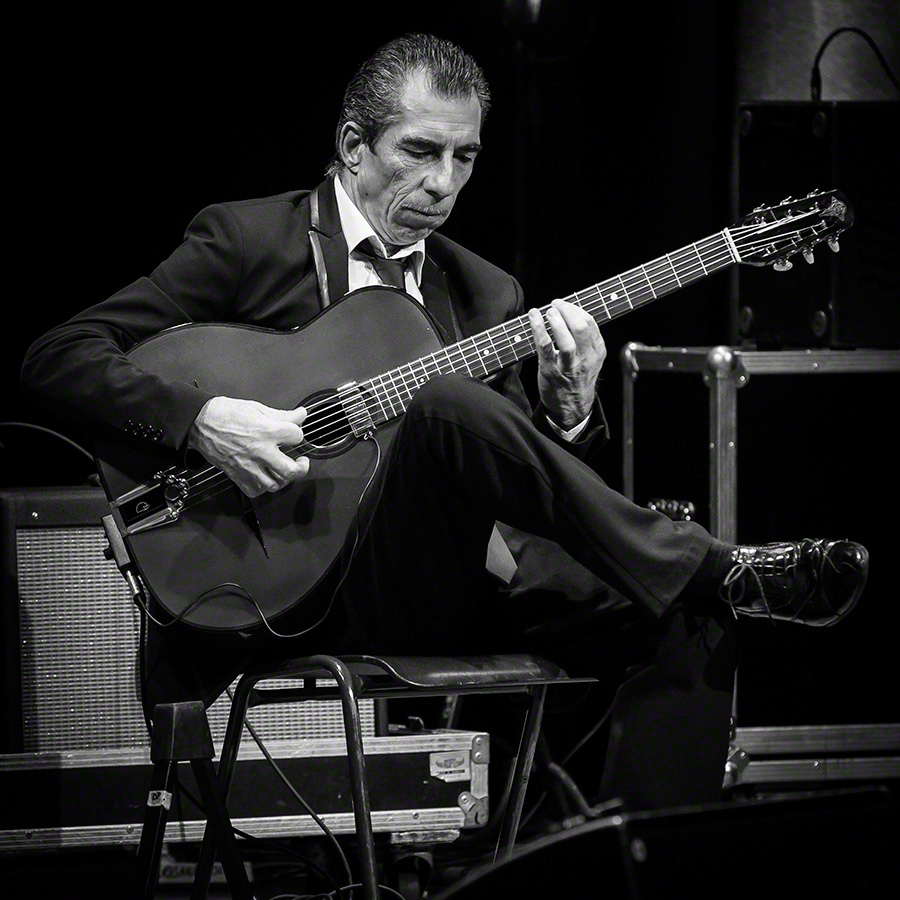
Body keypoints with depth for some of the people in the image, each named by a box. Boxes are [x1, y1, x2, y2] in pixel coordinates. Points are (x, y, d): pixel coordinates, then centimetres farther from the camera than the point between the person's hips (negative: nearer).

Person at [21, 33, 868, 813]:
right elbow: (57, 357, -3)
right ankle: (724, 574, -26)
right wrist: (202, 418, -21)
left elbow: (519, 477, 17)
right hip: (314, 590, -5)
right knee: (447, 406, -33)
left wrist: (568, 410, -6)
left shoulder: (487, 293, 20)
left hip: (463, 587, 6)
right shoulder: (248, 241, 4)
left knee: (690, 625, -20)